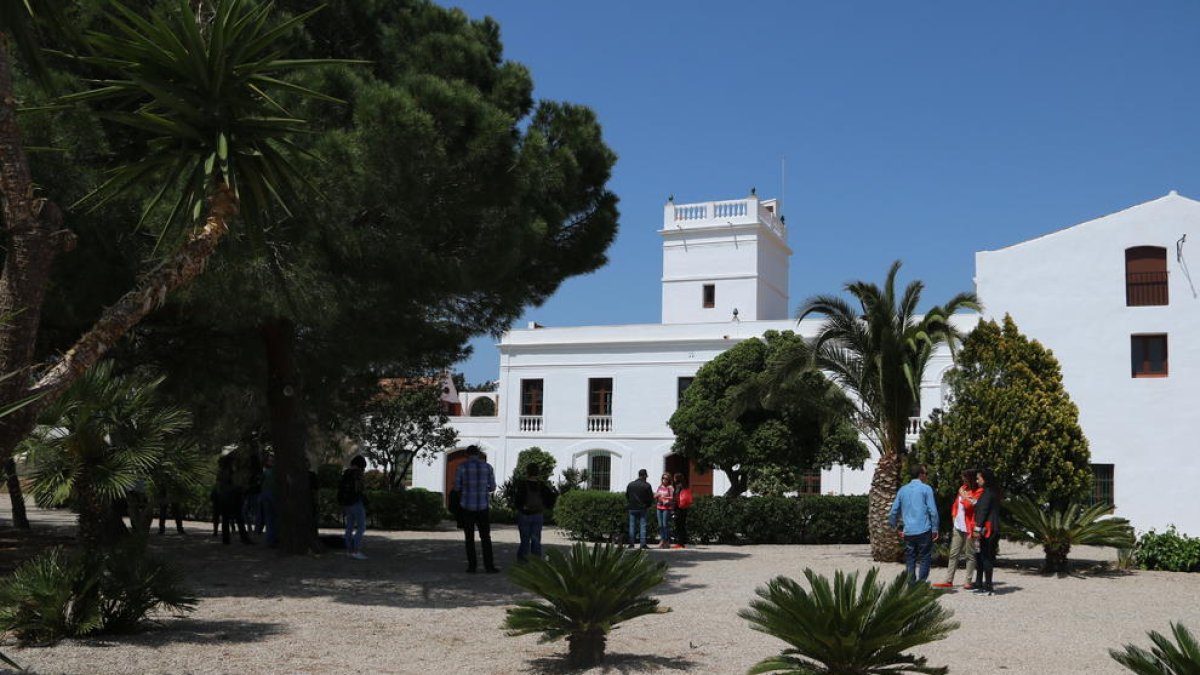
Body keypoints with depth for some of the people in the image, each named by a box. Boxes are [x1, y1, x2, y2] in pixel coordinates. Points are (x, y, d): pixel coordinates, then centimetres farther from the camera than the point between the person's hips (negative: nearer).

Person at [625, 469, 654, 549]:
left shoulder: (630, 484, 5)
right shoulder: (647, 485, -6)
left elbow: (626, 496, 11)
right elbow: (651, 498, -5)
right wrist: (647, 505, 11)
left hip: (632, 508, 3)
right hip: (642, 509, -3)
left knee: (632, 526, 7)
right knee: (643, 525, 0)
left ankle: (631, 543, 5)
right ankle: (643, 544, -6)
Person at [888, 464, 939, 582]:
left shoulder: (902, 490, 11)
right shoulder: (926, 489, -3)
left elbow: (893, 512, 11)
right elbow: (933, 511, -8)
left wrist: (895, 527, 22)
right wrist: (935, 529, -2)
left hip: (908, 532, 4)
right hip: (924, 531, -4)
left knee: (910, 560, 9)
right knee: (924, 559, 2)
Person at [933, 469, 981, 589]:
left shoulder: (978, 492, -10)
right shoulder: (962, 489, 12)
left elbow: (969, 505, -23)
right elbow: (955, 504, 21)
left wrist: (963, 496, -8)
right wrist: (954, 517, 11)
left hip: (968, 528, -7)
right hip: (958, 527, 7)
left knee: (969, 555, 1)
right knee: (953, 554, 8)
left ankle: (968, 582, 8)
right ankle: (949, 581, 12)